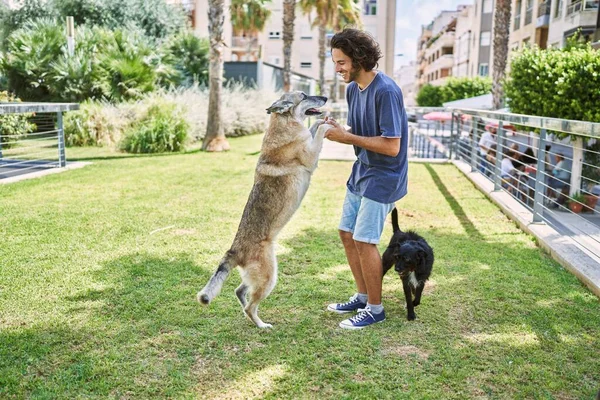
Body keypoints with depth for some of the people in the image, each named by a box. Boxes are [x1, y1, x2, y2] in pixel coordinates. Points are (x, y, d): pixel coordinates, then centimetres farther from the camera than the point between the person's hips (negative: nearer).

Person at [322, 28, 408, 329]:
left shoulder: (386, 92, -22)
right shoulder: (352, 89, 5)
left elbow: (391, 146, -24)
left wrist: (346, 137, -22)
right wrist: (337, 130, -8)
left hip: (383, 177, -9)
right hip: (361, 172, 9)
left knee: (364, 241, -7)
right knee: (347, 234, 12)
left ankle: (375, 309, 11)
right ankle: (363, 296, 29)